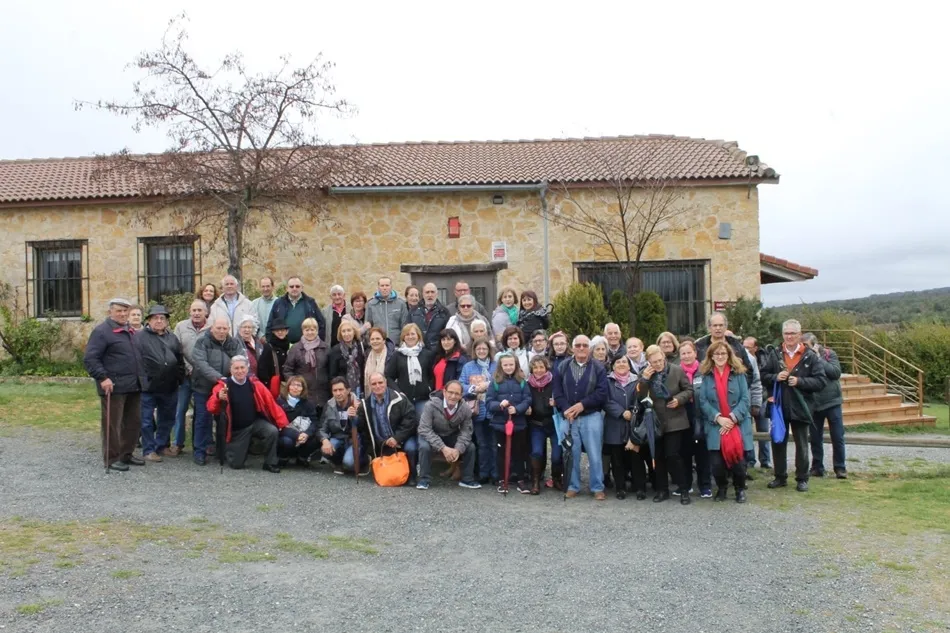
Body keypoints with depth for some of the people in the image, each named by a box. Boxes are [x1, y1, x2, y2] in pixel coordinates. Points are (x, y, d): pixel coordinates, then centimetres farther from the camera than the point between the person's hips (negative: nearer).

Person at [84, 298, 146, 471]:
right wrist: (103, 378, -21)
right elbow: (89, 359, -14)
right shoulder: (101, 331, -8)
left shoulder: (131, 332, 17)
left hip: (133, 386, 8)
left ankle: (126, 454, 25)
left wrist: (141, 378, 18)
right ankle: (112, 458, 10)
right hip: (114, 386, -8)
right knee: (113, 424, 0)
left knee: (134, 422, 13)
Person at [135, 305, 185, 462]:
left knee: (167, 419, 15)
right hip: (148, 387, -5)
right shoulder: (140, 337, -4)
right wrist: (142, 381, -16)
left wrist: (180, 379, 11)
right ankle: (148, 450, 12)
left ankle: (162, 446, 30)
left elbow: (180, 361, 18)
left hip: (170, 387, 5)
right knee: (147, 420, 2)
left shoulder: (172, 338, 14)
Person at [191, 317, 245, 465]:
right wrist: (218, 377, -33)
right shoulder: (202, 341, -10)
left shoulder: (234, 343, 4)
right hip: (204, 387, -4)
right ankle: (200, 451, 12)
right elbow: (200, 363, -23)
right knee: (203, 419, 2)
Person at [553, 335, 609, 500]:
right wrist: (565, 409, -12)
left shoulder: (598, 367, 1)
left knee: (595, 455, 2)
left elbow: (602, 392, -8)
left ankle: (598, 488, 13)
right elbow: (557, 392, 2)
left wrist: (582, 404, -14)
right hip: (569, 417, 2)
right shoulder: (563, 367, 6)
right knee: (571, 454, 8)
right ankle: (573, 486, 20)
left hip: (592, 417, -2)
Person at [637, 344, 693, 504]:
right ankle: (662, 489, 20)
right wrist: (644, 379, -18)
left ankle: (684, 489, 6)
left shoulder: (677, 371, -5)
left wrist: (679, 399, -17)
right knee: (658, 457, 9)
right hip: (655, 422, 3)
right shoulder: (645, 374, 1)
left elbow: (689, 390, 1)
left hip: (675, 421, -3)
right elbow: (640, 397, -5)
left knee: (673, 455, -8)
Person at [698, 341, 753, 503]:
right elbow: (703, 401, 0)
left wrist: (732, 418, -13)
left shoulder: (738, 374, 4)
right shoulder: (706, 376, 5)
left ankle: (740, 489, 25)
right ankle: (721, 488, 24)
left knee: (738, 461, -4)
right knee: (717, 463, -6)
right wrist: (718, 418, -12)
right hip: (716, 427, 0)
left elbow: (746, 399, -1)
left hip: (738, 426, 0)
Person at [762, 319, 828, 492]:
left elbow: (821, 381, -9)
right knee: (778, 442, 11)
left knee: (801, 445, 9)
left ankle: (802, 479, 21)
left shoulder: (810, 356, -6)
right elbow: (764, 375, 7)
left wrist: (800, 381, -20)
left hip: (800, 407, -2)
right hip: (779, 406, 3)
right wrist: (775, 377, -13)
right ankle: (780, 477, 24)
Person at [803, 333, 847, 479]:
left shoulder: (829, 354, -3)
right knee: (815, 438, 8)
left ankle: (840, 468, 13)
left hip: (832, 401, -1)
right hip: (814, 404, 2)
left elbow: (836, 372, -16)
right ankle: (817, 467, 19)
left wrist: (819, 358, -17)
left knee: (838, 437, 3)